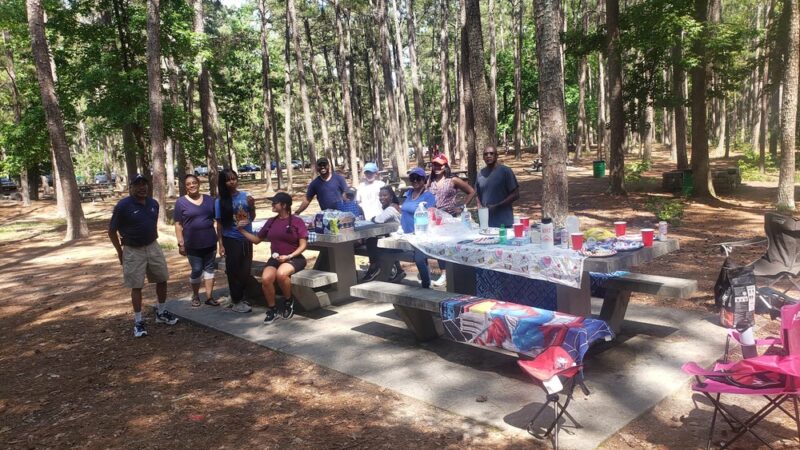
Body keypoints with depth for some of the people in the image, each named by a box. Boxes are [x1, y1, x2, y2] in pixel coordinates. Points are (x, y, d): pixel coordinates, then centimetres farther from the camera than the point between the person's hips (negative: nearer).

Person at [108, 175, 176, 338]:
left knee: (162, 280, 12)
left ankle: (161, 313, 30)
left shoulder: (153, 204, 2)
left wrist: (154, 241, 14)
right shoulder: (123, 206, -15)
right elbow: (112, 231, -8)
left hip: (153, 247, 5)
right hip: (133, 251, -5)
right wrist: (120, 252, -4)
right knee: (136, 286, 2)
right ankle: (138, 321, 13)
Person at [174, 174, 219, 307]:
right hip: (193, 244, -3)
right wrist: (181, 243, -8)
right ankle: (195, 296, 23)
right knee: (197, 270, 4)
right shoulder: (181, 202, -3)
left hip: (210, 242, 3)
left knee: (209, 268, 6)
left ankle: (209, 296, 13)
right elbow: (178, 225, -4)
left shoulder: (209, 200, 6)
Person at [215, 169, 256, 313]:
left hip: (247, 238, 4)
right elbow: (219, 224, -4)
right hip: (231, 240, -4)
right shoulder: (220, 201, -7)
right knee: (234, 271, 2)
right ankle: (236, 302, 12)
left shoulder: (245, 196, 1)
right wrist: (221, 244, -8)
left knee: (245, 270, 11)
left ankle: (239, 297, 28)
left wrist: (252, 206, -8)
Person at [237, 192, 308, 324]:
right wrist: (241, 229, 11)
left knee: (281, 274, -36)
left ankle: (289, 301, -7)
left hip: (294, 258, -4)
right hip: (275, 258, 4)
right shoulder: (271, 222, 13)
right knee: (265, 278, -27)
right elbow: (257, 239, 19)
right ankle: (272, 309, -4)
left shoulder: (297, 222, -3)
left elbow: (303, 245, -6)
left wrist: (289, 256, -17)